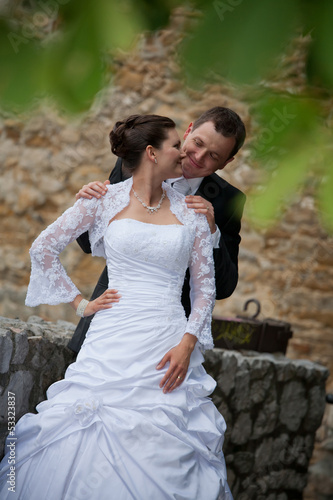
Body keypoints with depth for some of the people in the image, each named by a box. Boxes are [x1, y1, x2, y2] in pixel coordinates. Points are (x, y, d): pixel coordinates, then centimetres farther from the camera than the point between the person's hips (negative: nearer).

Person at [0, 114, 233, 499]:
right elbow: (43, 248, 10)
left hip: (168, 347, 1)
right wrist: (79, 303, 7)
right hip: (112, 343, -1)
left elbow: (205, 287, 9)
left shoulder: (191, 213, 10)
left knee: (162, 456, -10)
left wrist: (188, 343, -5)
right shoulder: (105, 200, 5)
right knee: (85, 447, -7)